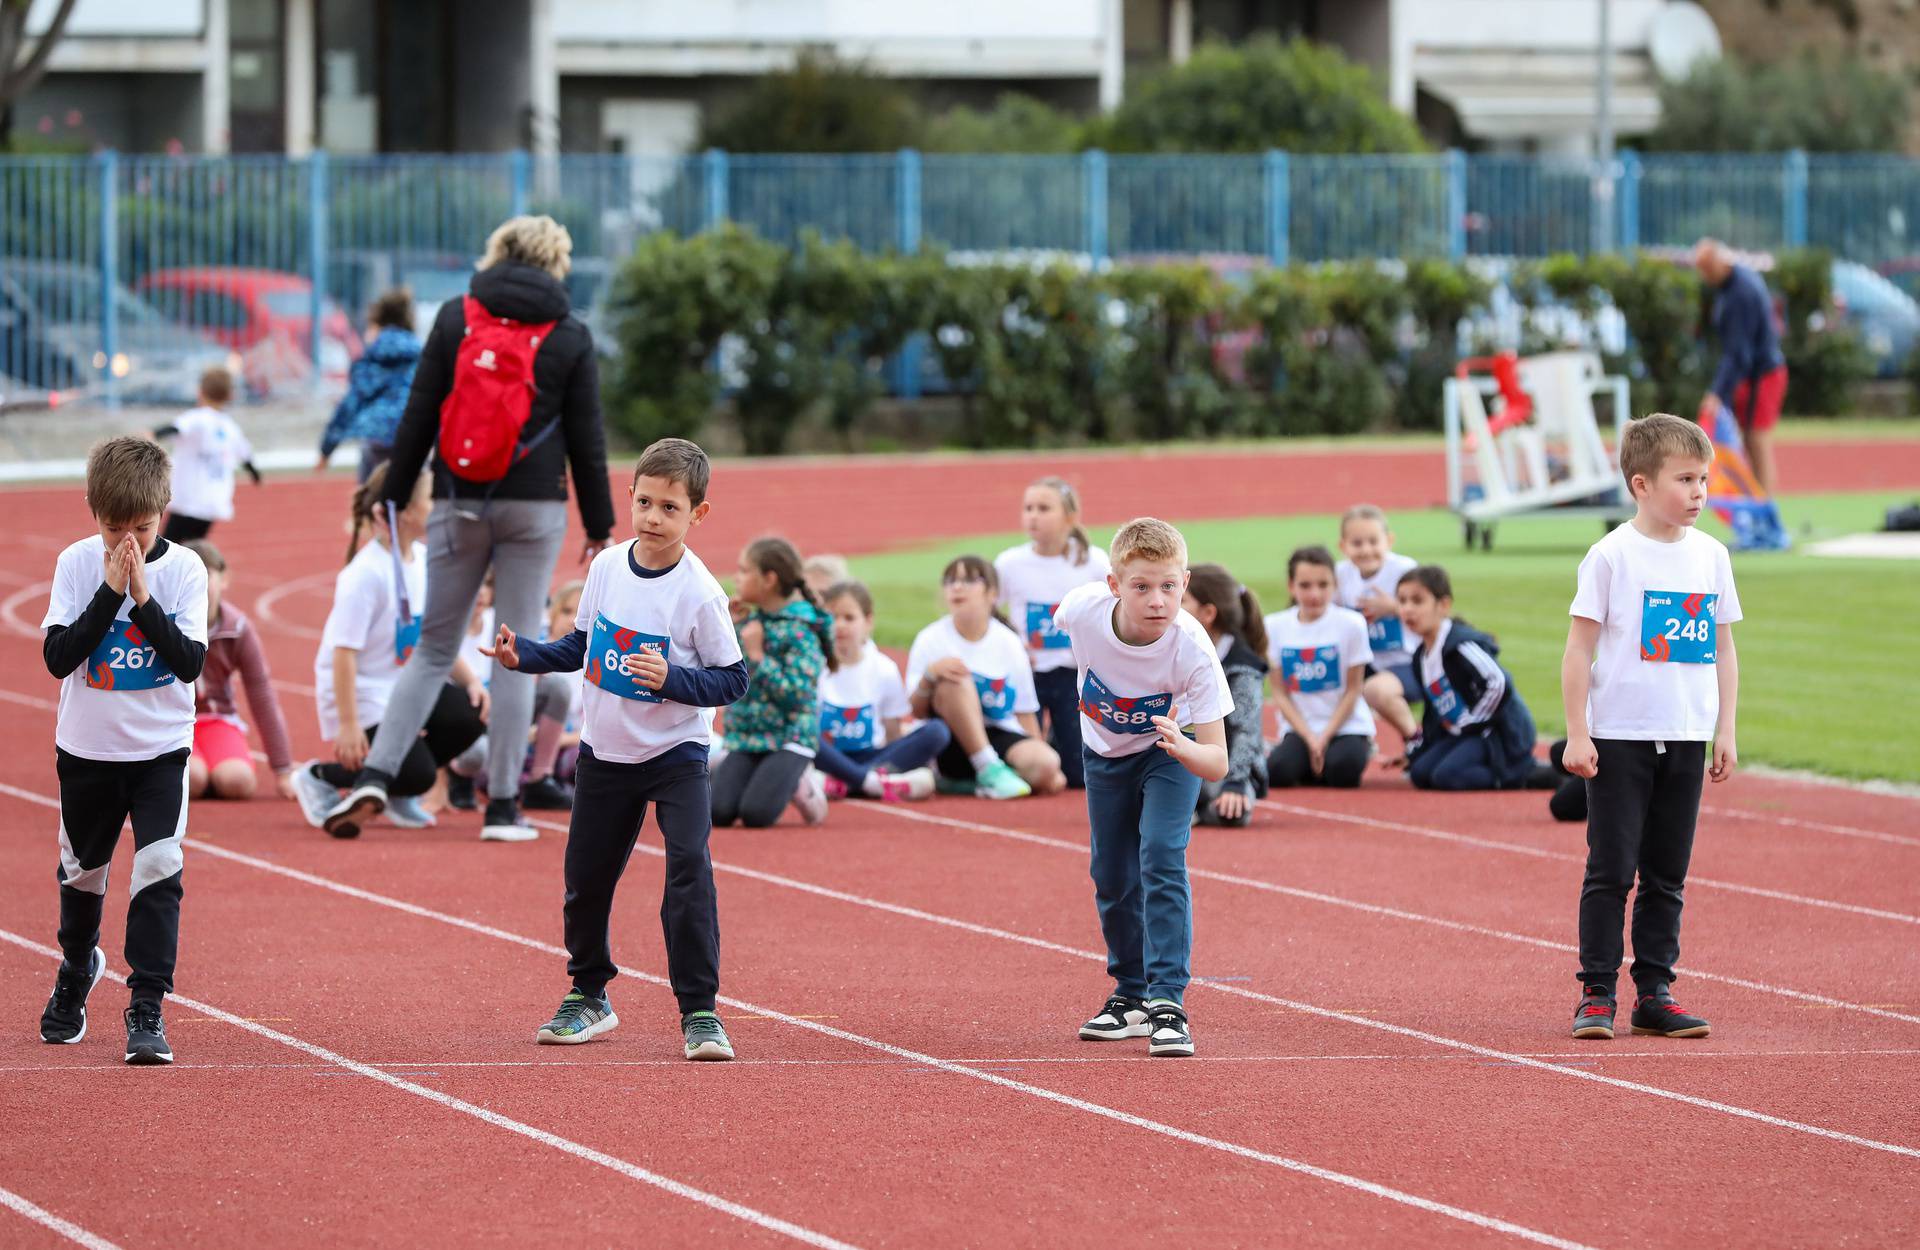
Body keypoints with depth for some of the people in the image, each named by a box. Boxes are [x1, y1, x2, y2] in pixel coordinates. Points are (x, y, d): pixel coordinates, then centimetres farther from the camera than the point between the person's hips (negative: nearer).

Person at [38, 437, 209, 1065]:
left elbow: (191, 663, -17)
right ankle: (77, 971, 44)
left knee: (159, 870, -15)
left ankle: (147, 1007, -11)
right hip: (87, 747, 2)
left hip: (161, 750, -2)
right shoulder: (76, 564, -9)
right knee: (81, 871, 17)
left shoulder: (183, 569, -10)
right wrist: (110, 592, -24)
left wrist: (143, 599, -26)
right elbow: (58, 657, -17)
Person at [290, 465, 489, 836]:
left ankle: (397, 793, 11)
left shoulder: (424, 559, 4)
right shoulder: (367, 573, -23)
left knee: (471, 713, -13)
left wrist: (471, 681, 0)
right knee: (416, 774, -20)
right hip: (364, 694, -8)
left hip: (408, 685, 8)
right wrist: (348, 725, -25)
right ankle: (319, 778, 6)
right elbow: (344, 651, -23)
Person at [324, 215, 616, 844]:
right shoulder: (569, 336, 0)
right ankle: (502, 805, 3)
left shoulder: (455, 318, 2)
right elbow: (586, 437, 3)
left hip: (459, 503, 1)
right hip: (533, 508, -1)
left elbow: (419, 414, 3)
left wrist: (395, 496, 10)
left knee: (434, 648, 8)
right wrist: (599, 524, 11)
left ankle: (376, 773, -8)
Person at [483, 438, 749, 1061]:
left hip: (677, 757, -5)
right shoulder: (607, 567, -3)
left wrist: (672, 678, -29)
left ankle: (699, 1011, -14)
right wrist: (525, 655, -3)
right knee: (586, 876, 12)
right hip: (605, 752, 5)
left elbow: (732, 679, -14)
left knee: (690, 869, -20)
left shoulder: (701, 594, -18)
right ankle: (589, 997, 33)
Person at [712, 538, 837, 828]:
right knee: (718, 812, -14)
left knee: (755, 814, -23)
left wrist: (757, 656, -21)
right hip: (746, 738, 6)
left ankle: (797, 785, 7)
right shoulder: (752, 619, 9)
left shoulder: (799, 630, -13)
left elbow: (797, 694, -20)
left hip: (789, 739, -6)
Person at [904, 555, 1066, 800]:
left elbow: (1025, 713, 6)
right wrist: (930, 675, -25)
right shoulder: (930, 640, -2)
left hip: (1002, 737, 1)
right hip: (953, 750, -1)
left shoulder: (1009, 644, 3)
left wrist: (1046, 768, -4)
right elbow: (917, 711, -5)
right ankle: (989, 770, -27)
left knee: (1046, 765, -31)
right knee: (954, 681, -29)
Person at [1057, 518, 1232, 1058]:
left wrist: (1182, 747, -57)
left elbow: (1217, 764, -37)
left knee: (1161, 857, -22)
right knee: (1112, 877, 11)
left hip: (1172, 751, -3)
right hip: (1104, 751, 3)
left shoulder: (1192, 650, -38)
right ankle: (1132, 996, 30)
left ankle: (1167, 1000, -20)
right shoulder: (1082, 609, -32)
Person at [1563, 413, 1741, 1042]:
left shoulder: (1711, 555, 7)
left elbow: (1723, 648, 14)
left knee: (1667, 874, 8)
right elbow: (1580, 647, -6)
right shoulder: (1612, 555, -7)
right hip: (1619, 736, -4)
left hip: (1685, 739, 4)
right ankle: (1596, 995, 2)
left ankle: (1655, 993, 13)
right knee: (1611, 869, -3)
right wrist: (1577, 734, -10)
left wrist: (1725, 730, 10)